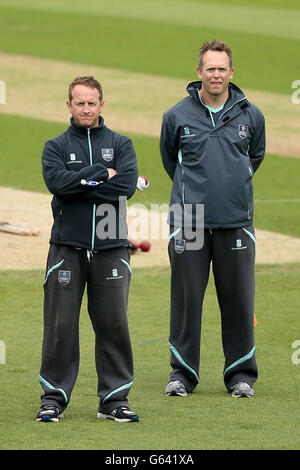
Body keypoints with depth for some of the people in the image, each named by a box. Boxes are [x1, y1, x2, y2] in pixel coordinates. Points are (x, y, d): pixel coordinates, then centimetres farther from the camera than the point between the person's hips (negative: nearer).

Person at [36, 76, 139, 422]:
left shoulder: (120, 144, 10)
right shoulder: (56, 147, 9)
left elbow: (127, 185, -7)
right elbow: (56, 182, -11)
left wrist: (79, 185, -9)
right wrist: (101, 174, -10)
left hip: (110, 249, 1)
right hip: (67, 247, -1)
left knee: (113, 324, 1)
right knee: (60, 325, -1)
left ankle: (114, 400, 8)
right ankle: (53, 398, 7)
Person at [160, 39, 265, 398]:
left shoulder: (250, 115, 4)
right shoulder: (177, 116, 1)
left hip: (236, 221, 1)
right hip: (189, 220, -1)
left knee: (238, 300, 3)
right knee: (186, 298, 1)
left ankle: (241, 374, 13)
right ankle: (183, 373, 11)